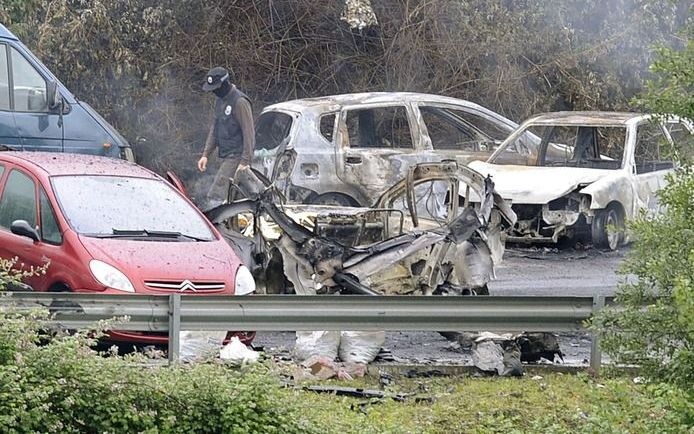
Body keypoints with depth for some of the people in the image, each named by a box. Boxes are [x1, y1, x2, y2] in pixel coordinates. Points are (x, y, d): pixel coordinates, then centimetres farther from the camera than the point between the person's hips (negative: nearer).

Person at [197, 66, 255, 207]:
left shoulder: (240, 102, -14)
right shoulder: (220, 100, 14)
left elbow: (249, 133, -16)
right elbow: (214, 128, 23)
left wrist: (245, 162, -20)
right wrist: (205, 154, 16)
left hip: (236, 157, -9)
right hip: (225, 157, 9)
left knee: (215, 196, -16)